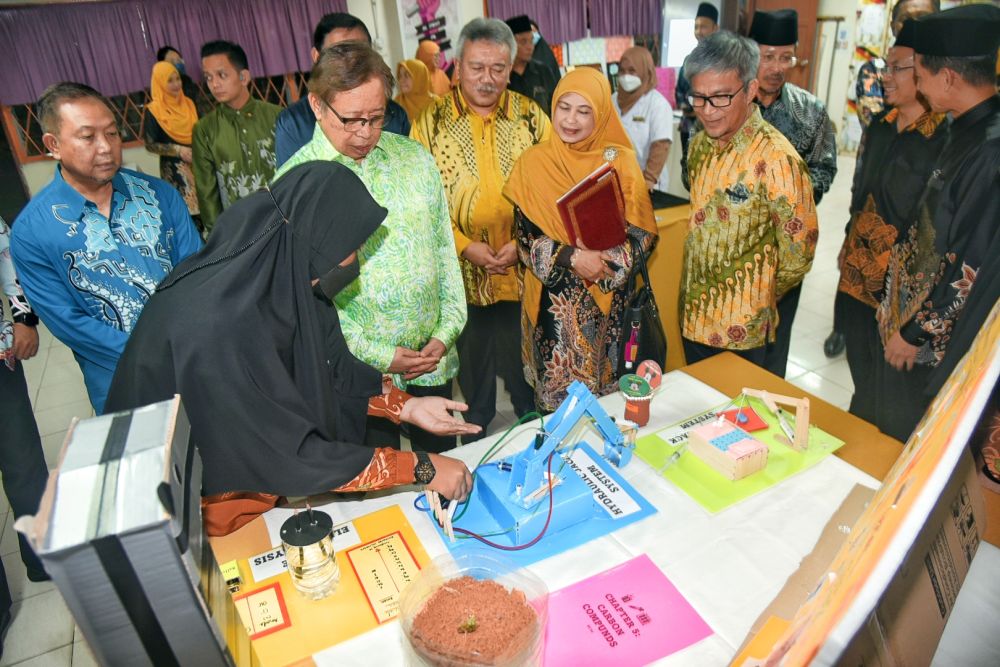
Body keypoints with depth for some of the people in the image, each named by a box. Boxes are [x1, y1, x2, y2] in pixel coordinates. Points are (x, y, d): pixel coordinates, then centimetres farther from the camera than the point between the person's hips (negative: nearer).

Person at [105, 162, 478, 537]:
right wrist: (418, 467, -25)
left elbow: (328, 369, 2)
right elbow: (285, 456, -31)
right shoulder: (216, 324, -36)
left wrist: (407, 407, -6)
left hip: (259, 473, 6)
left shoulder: (287, 283, -13)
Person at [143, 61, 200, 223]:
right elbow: (150, 145, -4)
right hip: (174, 168, -4)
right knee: (188, 211, -7)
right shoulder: (154, 111, -5)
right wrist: (178, 150, -15)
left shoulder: (188, 104, 8)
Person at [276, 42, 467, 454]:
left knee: (444, 460, 21)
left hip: (433, 359, 4)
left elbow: (444, 248, 5)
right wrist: (377, 354, -14)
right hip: (358, 372, -3)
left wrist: (447, 331, -3)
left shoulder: (416, 159, 1)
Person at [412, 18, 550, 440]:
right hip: (463, 272, 0)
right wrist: (465, 246, -14)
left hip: (524, 269, 1)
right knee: (473, 358, 17)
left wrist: (523, 243, -12)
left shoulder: (531, 116, 0)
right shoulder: (431, 123, -3)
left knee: (526, 357, 16)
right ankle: (476, 428, 40)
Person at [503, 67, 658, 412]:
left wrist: (603, 262, -21)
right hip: (553, 302, 0)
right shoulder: (533, 162, -2)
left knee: (606, 391, 12)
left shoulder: (621, 162, -3)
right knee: (557, 392, 10)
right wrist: (571, 258, -20)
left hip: (608, 301, 1)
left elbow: (642, 234, -3)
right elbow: (525, 236, -5)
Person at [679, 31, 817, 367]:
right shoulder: (699, 145, 1)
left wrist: (758, 299, 0)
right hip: (692, 317, 6)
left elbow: (798, 252, -14)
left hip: (742, 329, -6)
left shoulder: (777, 158, -21)